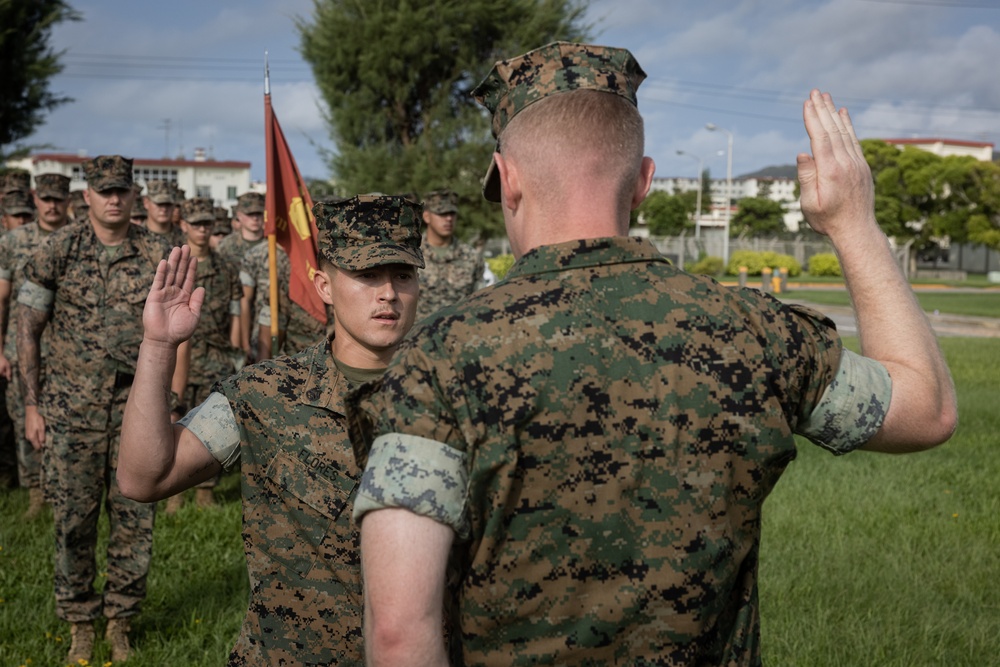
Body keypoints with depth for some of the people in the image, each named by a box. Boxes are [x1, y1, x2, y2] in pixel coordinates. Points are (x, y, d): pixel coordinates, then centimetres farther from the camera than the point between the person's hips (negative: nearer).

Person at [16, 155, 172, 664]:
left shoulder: (157, 255, 2)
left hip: (137, 405, 1)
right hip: (71, 407, -1)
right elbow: (27, 329, 2)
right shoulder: (59, 250, -1)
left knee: (134, 517, 4)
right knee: (73, 518, 4)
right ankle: (80, 625, 20)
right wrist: (31, 404, -2)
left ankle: (120, 622, 20)